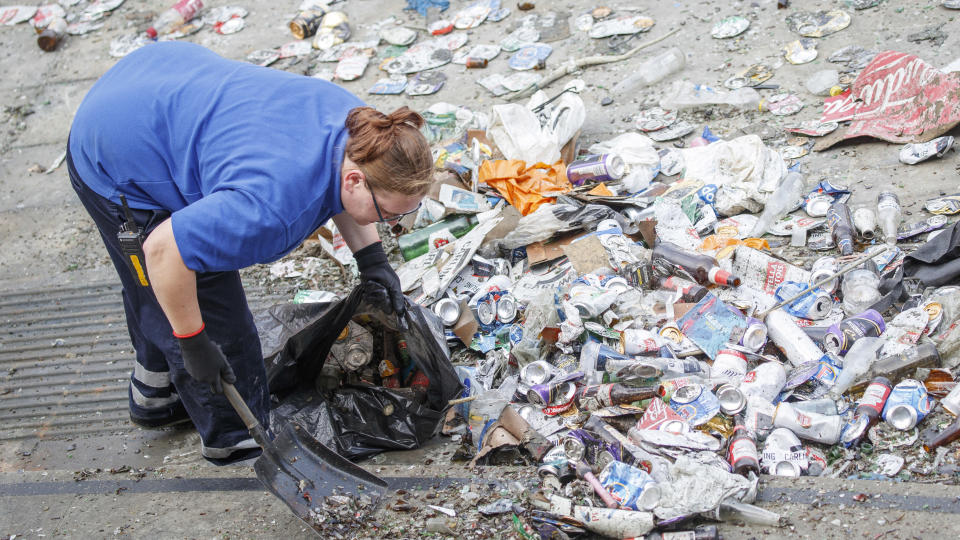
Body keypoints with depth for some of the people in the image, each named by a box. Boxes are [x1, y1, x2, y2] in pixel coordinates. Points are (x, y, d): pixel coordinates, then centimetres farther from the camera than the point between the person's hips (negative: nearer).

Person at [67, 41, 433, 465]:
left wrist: (371, 258, 1)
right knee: (211, 308, -1)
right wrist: (193, 343, -22)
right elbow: (165, 249, -33)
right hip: (121, 169, -9)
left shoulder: (357, 124, -14)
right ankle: (234, 445, 18)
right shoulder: (276, 206, -39)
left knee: (159, 293, 27)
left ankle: (154, 396, 49)